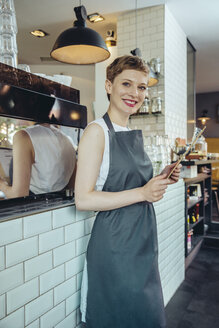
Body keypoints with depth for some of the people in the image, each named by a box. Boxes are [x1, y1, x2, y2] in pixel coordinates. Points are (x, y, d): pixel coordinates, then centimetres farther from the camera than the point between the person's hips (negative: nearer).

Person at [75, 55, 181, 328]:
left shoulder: (135, 134, 10)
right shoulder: (97, 131, -14)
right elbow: (83, 199, -21)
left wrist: (161, 179, 3)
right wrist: (142, 192, -21)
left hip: (143, 241, 8)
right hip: (114, 244, -8)